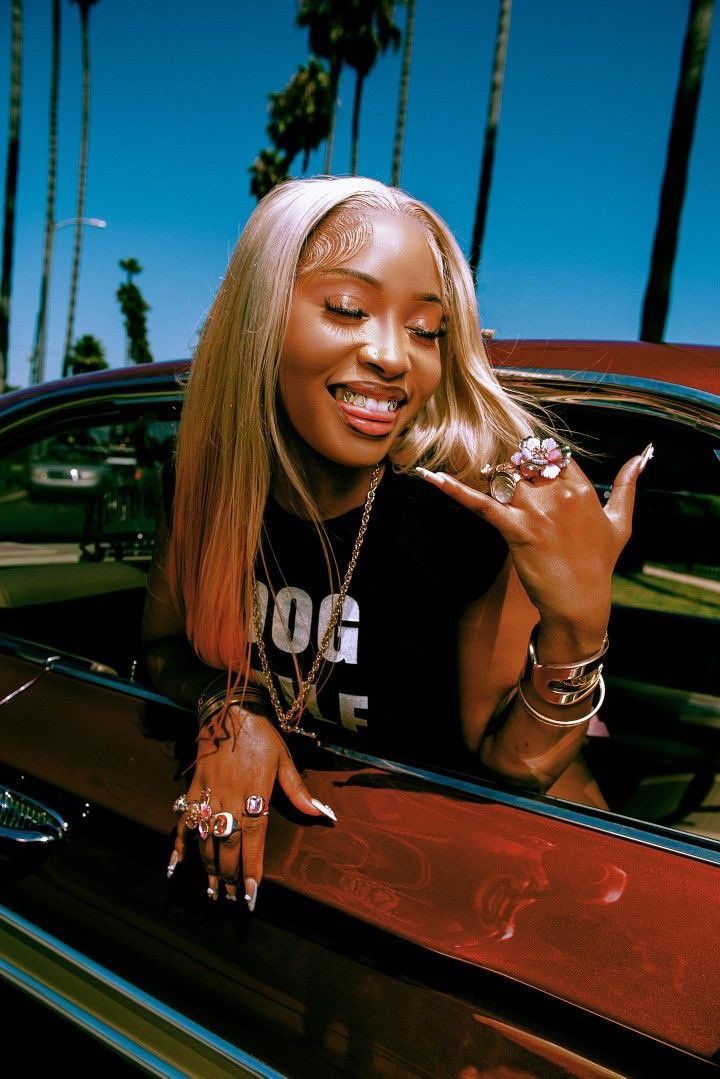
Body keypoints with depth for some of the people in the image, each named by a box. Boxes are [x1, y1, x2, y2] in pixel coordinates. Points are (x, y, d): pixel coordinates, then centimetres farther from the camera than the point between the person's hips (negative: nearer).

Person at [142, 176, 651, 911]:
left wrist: (578, 623, -37)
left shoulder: (479, 501, -26)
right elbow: (165, 646, -1)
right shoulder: (204, 478, -16)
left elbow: (513, 765, -20)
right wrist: (227, 707, -22)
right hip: (273, 816, 1)